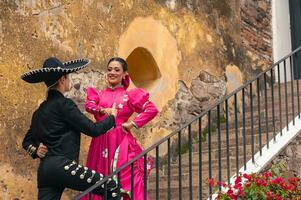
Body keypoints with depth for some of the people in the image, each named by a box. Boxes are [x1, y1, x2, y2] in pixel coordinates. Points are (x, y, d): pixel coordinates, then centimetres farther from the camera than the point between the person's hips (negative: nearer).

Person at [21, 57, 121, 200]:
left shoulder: (41, 109, 18)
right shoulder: (63, 104, -6)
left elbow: (27, 141, 26)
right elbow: (93, 130, -6)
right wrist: (111, 117, 10)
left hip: (44, 169, 9)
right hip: (62, 166, -9)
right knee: (111, 188, -1)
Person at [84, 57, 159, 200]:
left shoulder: (129, 95, 7)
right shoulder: (99, 94, 17)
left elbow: (152, 110, -1)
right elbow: (89, 105, -4)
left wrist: (133, 123, -7)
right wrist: (102, 110, -22)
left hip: (121, 143, -3)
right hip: (100, 143, 3)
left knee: (124, 183, -9)